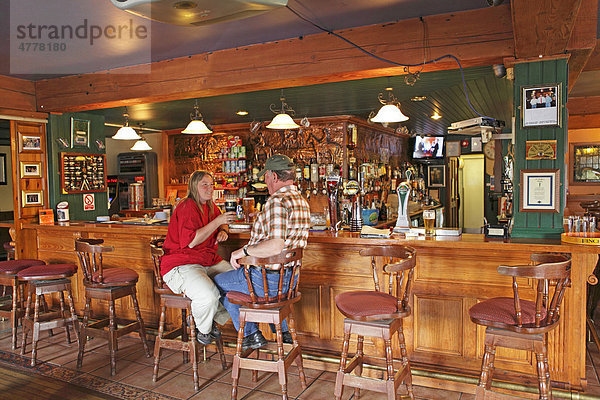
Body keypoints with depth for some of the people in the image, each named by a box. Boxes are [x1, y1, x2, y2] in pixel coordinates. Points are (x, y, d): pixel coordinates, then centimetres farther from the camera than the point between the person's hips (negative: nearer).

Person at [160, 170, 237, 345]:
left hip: (209, 261, 9)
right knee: (208, 295, -34)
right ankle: (203, 329, 0)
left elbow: (221, 224, 32)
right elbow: (191, 241, -23)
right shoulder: (187, 207, -13)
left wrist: (223, 231, 6)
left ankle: (215, 320, 13)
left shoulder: (210, 206, 14)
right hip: (181, 265, -8)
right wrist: (217, 221, -24)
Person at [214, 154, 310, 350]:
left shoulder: (277, 201, -24)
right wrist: (261, 218, 25)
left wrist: (243, 251, -23)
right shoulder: (301, 200, 7)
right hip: (290, 278, 9)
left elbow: (276, 246, -35)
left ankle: (251, 334, 19)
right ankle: (283, 330, 34)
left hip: (268, 279, -9)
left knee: (218, 282, 15)